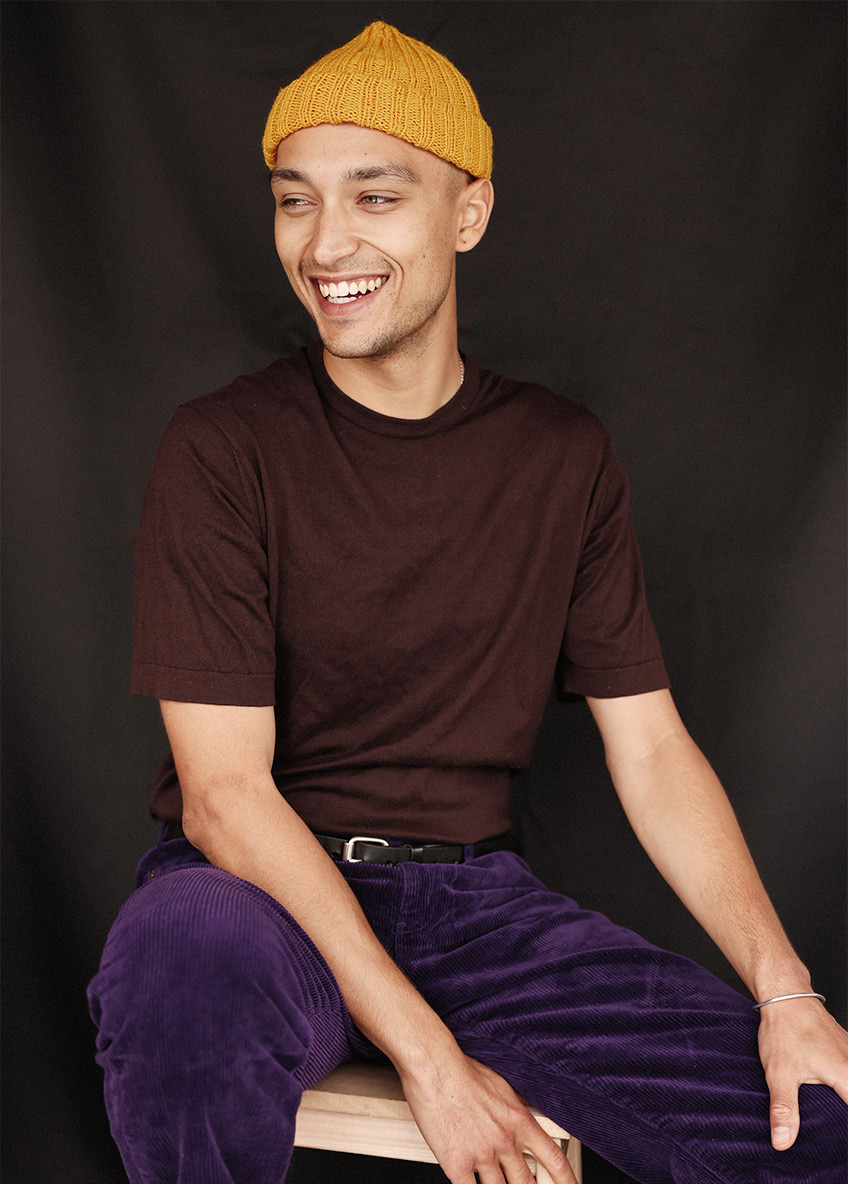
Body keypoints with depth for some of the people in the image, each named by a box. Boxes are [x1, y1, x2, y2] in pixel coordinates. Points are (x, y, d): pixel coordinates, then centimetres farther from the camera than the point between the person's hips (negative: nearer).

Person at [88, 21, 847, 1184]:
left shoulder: (563, 456, 6)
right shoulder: (222, 450, -7)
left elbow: (652, 749, 5)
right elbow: (223, 789, -12)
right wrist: (426, 1054, -19)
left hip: (473, 892, 3)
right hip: (266, 889, -3)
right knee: (186, 957, -39)